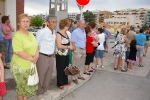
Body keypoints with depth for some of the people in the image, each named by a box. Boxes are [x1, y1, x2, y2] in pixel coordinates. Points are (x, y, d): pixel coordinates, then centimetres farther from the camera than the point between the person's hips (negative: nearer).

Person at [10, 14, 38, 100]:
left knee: (29, 86, 17)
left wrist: (36, 56, -10)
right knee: (22, 87, 9)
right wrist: (31, 58, -19)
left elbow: (35, 46, 10)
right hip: (20, 66, -7)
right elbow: (18, 52, -25)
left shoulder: (31, 34, 8)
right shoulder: (17, 35, -16)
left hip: (31, 65, 7)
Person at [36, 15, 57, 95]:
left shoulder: (54, 32, 7)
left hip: (51, 57, 8)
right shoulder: (42, 32, -17)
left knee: (48, 77, 19)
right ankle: (38, 94, 25)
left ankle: (45, 92, 38)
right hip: (43, 57, -7)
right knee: (40, 77, 6)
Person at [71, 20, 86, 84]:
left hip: (83, 50, 8)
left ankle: (80, 75, 28)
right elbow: (72, 42, -14)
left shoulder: (84, 31, 13)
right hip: (78, 49, -8)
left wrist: (85, 48, 12)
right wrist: (75, 50, -17)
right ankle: (74, 78, 7)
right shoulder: (75, 32, -11)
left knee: (82, 64, 15)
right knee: (76, 65, -2)